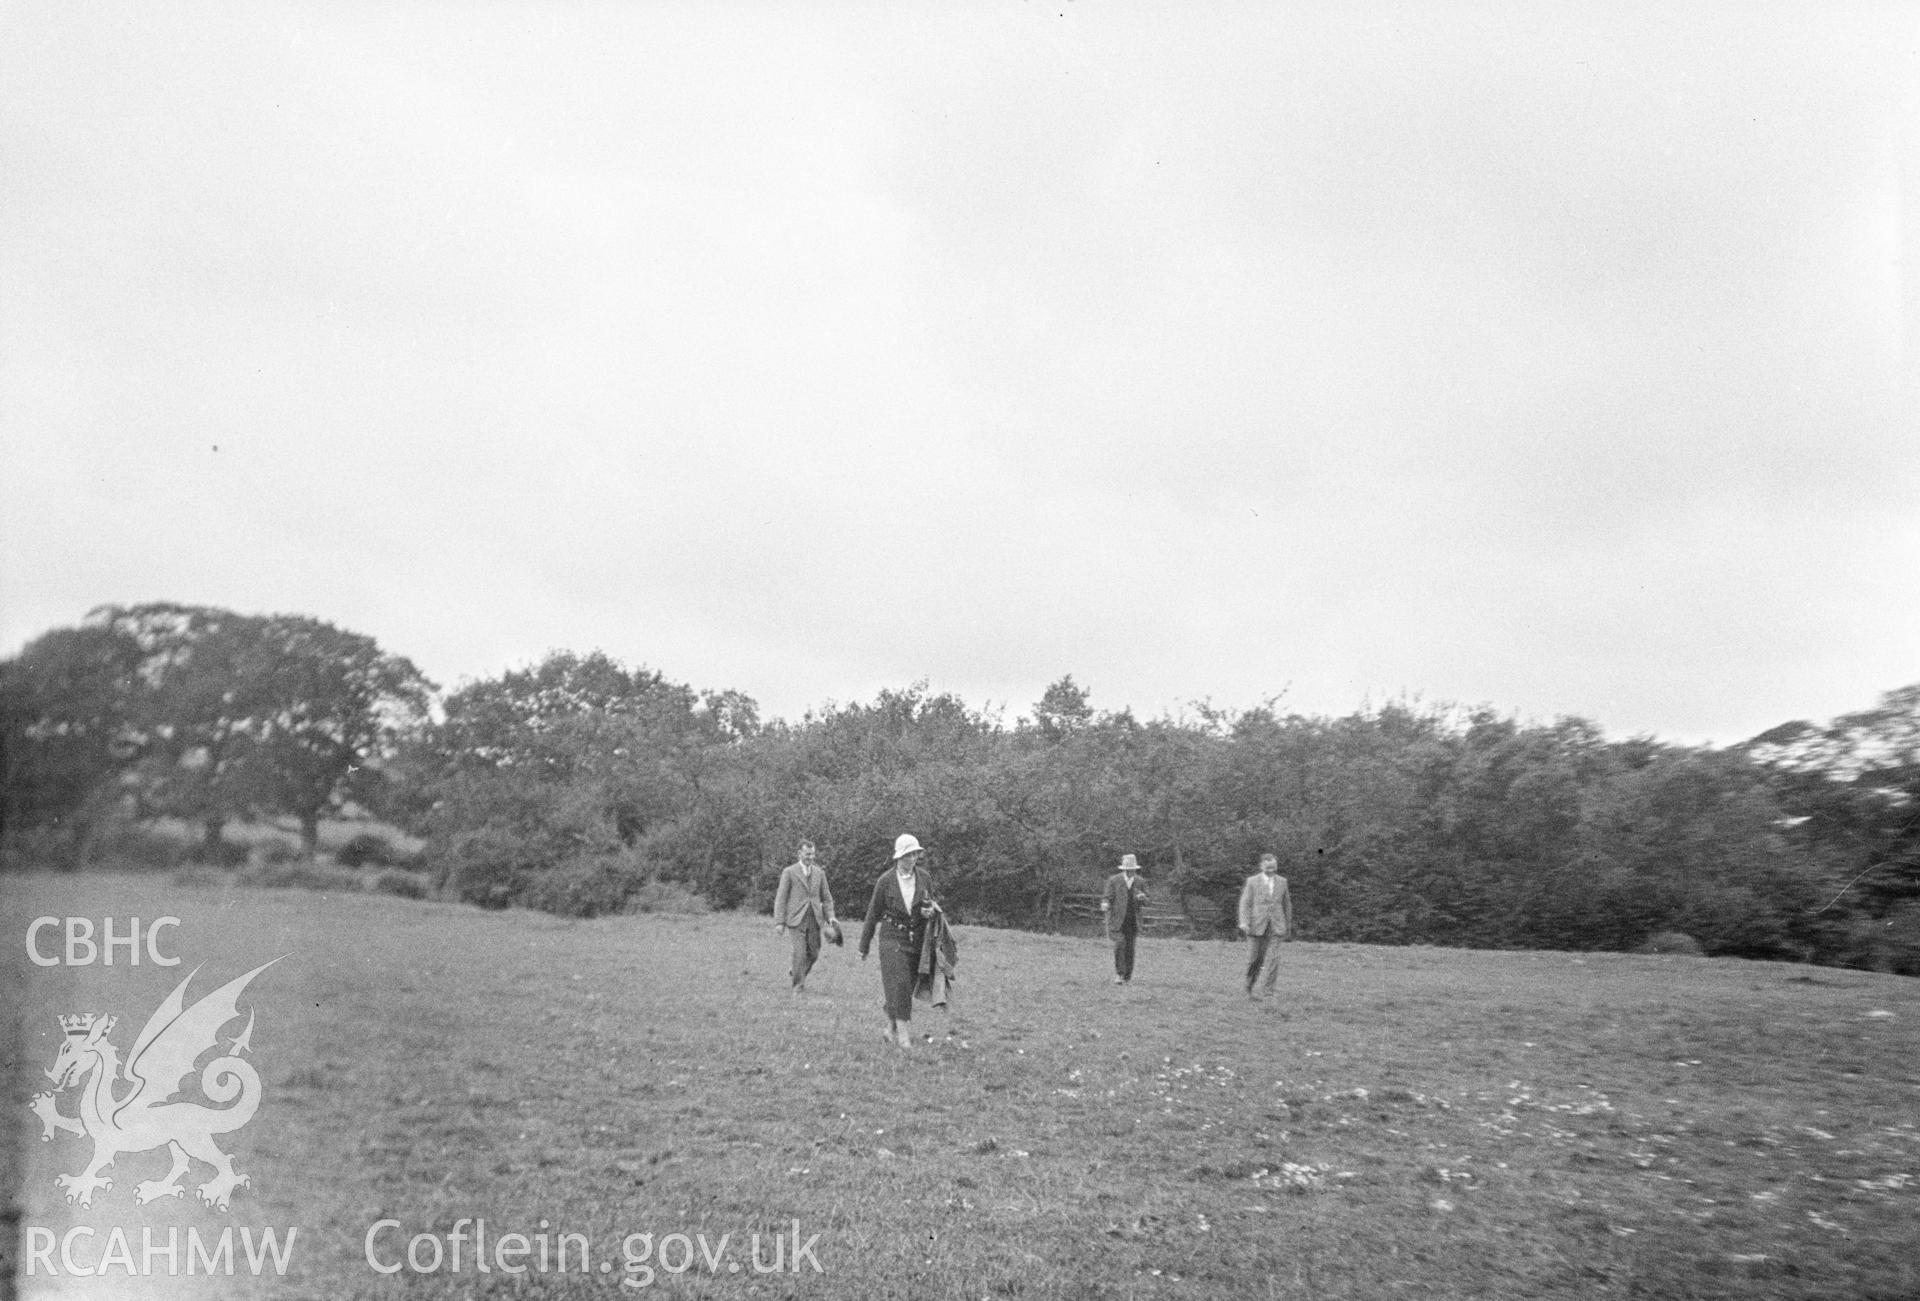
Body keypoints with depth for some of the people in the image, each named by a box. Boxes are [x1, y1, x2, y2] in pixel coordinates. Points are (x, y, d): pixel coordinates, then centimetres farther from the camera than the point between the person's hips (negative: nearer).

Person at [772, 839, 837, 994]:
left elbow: (826, 898, 13)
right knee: (800, 953, -12)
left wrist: (830, 917, -3)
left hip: (814, 919, 4)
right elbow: (780, 898, -3)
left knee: (813, 954, 6)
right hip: (796, 919, -4)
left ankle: (797, 973, 34)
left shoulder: (819, 873, 11)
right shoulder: (789, 872, -1)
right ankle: (798, 986, 1)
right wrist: (779, 922, -10)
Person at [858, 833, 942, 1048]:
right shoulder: (885, 881, -8)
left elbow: (931, 905, 15)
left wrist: (929, 911, -11)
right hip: (892, 938, -3)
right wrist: (863, 947, 5)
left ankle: (891, 1028, 27)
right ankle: (903, 1034, -11)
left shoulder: (925, 877, -1)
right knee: (899, 984, -13)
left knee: (907, 987, 8)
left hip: (917, 939, 3)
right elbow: (873, 913, 0)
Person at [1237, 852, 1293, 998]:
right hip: (1258, 925, -1)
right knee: (1257, 957, 5)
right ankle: (1249, 988, 23)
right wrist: (1244, 923, -14)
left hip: (1276, 925, 1)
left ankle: (1268, 989, -15)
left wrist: (1288, 925, 18)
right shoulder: (1252, 881, 1)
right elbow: (1245, 903, -3)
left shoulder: (1282, 881, 8)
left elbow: (1286, 904, 16)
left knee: (1273, 957, -13)